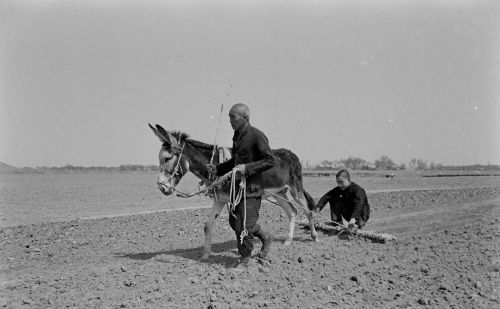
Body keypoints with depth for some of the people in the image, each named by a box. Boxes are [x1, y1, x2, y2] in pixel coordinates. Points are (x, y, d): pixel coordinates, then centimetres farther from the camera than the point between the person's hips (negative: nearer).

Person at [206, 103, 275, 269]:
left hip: (252, 187, -9)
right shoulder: (237, 136, 11)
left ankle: (245, 259, 13)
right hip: (237, 185, 9)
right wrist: (217, 169, 11)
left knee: (245, 224, -5)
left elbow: (270, 161, -16)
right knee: (234, 222, 14)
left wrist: (247, 168, -24)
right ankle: (265, 237, 34)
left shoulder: (257, 135, -15)